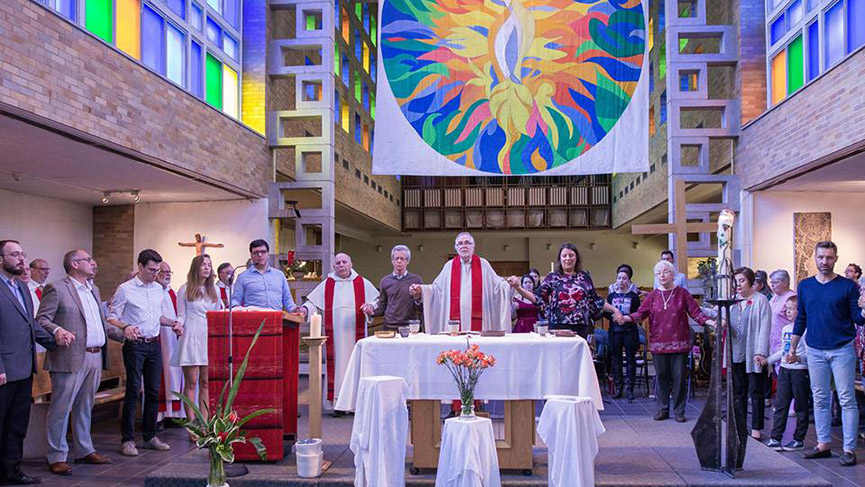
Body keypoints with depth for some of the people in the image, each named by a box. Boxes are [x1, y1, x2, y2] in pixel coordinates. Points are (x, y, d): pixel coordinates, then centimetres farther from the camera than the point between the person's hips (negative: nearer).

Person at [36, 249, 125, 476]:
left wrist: (123, 335, 15)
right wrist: (57, 330, -28)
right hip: (70, 359, -7)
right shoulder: (56, 289, -6)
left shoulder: (94, 290, 18)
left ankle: (84, 451, 26)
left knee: (85, 408, 16)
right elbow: (41, 320, -10)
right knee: (61, 409, 0)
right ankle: (57, 457, 9)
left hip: (95, 358, 8)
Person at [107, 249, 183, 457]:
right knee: (133, 391, -5)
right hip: (135, 345, -6)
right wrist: (125, 327, -25)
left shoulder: (158, 289, 13)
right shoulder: (125, 289, -6)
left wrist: (173, 323, 7)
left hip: (154, 345, 6)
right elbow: (111, 317, -7)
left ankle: (150, 436, 18)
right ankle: (127, 440, 2)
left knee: (153, 391, 8)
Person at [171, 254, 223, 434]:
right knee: (191, 382, -4)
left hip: (209, 338, 4)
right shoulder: (185, 289, 3)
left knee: (205, 382, 5)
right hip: (191, 338, -4)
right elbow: (181, 315, 0)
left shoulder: (214, 290, 15)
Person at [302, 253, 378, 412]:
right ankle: (338, 403, 3)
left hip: (354, 333, 0)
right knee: (336, 364, -1)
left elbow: (377, 299, 9)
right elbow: (313, 301, 7)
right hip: (335, 334, 0)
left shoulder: (362, 283, 8)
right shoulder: (327, 285, 10)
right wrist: (305, 309, -12)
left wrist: (371, 306, -11)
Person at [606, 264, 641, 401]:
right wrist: (612, 316, -9)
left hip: (629, 331, -2)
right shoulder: (611, 296, 8)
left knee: (630, 360, 0)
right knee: (616, 359, 6)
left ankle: (629, 389, 4)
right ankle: (618, 388, 14)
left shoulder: (633, 296, 1)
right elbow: (606, 313, 10)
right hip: (615, 331, 2)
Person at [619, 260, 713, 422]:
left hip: (679, 343, -2)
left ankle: (679, 411, 12)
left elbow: (695, 312, -1)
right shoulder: (653, 295, 7)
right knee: (661, 377, 7)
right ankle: (662, 409, 17)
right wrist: (626, 318, -18)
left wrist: (710, 321, -16)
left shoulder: (682, 293, 2)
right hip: (658, 343, 2)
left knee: (679, 377, 2)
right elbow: (641, 313, -2)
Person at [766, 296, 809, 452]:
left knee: (800, 407, 5)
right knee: (780, 405, 6)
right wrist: (767, 360, 20)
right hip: (784, 370, 7)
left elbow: (810, 353, -18)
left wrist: (798, 358, -34)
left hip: (800, 371, -7)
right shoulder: (785, 329, 13)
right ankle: (776, 438, 8)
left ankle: (799, 439, 15)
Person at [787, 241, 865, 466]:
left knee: (847, 400, -1)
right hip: (815, 351, 4)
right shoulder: (805, 286, 7)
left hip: (842, 350, -3)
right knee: (820, 399, 9)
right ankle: (823, 445, 18)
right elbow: (800, 320, 14)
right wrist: (792, 349, 14)